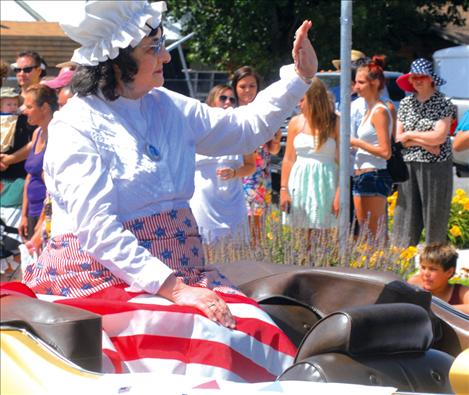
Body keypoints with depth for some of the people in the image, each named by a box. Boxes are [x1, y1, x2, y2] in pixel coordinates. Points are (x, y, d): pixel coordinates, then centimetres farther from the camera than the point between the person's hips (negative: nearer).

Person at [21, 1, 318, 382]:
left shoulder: (170, 109, 12)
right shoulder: (75, 127, -10)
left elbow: (244, 128, 27)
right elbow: (98, 229, -20)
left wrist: (300, 76, 17)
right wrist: (172, 288, -28)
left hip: (177, 270, 7)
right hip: (103, 277, -7)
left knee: (255, 332, -21)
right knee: (204, 337, -32)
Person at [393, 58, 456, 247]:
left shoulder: (443, 104, -1)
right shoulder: (405, 104, 12)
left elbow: (439, 137, -11)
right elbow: (398, 138, 6)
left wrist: (410, 135, -3)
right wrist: (425, 143, -8)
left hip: (436, 167, -4)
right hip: (409, 166, 4)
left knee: (435, 217, -2)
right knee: (405, 217, 1)